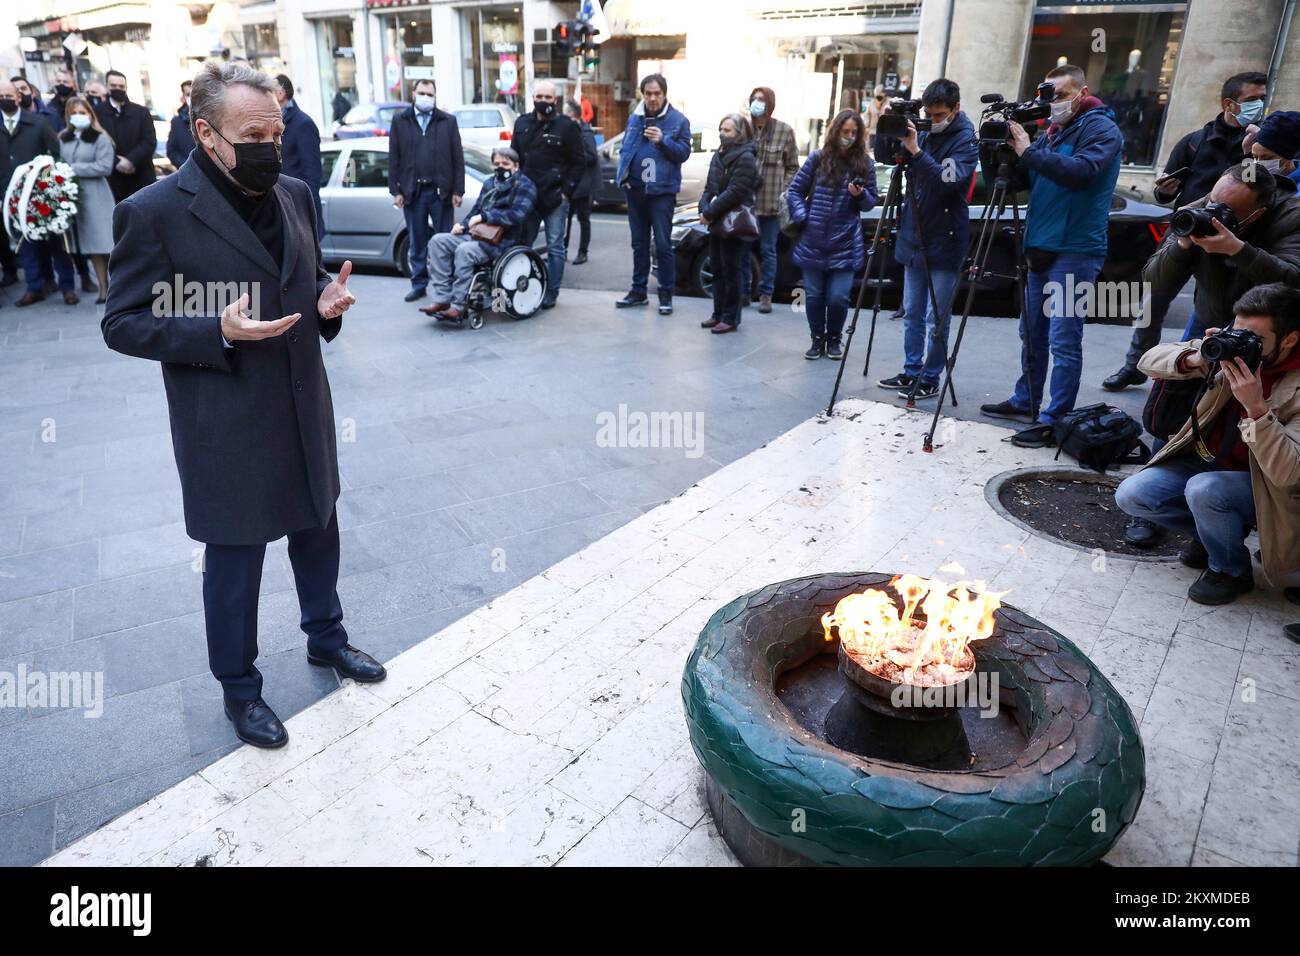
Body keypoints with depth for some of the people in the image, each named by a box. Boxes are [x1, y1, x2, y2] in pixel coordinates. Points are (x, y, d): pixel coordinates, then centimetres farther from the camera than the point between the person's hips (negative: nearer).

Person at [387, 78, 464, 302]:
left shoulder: (448, 121, 5)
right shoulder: (400, 121, 7)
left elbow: (458, 158, 2)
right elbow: (393, 159, 5)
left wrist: (458, 190, -4)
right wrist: (396, 191, -1)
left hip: (440, 191, -1)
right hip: (412, 191, 1)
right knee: (416, 243, 8)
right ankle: (418, 284, 17)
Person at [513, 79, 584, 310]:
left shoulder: (567, 126, -3)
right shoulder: (522, 123, 11)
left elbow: (579, 163, -2)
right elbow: (514, 158, 17)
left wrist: (566, 191, -9)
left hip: (555, 198, -4)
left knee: (555, 247, 1)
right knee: (522, 244, 6)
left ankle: (551, 292, 9)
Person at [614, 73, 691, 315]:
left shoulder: (678, 120, -3)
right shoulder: (634, 118, 10)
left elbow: (683, 152, -6)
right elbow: (624, 149, 13)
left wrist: (663, 141, -20)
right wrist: (622, 175, -1)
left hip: (662, 191, -5)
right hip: (635, 189, 5)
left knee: (662, 244, -5)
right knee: (639, 243, 13)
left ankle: (666, 294, 3)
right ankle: (639, 290, 23)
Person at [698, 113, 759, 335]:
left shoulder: (745, 158, -11)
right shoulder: (719, 155, 13)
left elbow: (734, 192, -19)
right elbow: (709, 186, 13)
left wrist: (709, 212, -17)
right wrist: (704, 208, -5)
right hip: (716, 223, 8)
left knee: (730, 271, -2)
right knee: (717, 270, 12)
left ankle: (731, 318, 6)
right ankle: (718, 314, 21)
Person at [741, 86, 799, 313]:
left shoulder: (784, 130, -1)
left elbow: (792, 167, 4)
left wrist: (785, 192, -5)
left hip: (771, 202, -2)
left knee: (768, 250, 5)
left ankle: (766, 294, 15)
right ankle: (743, 292, 21)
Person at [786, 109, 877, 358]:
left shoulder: (865, 164, 3)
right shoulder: (817, 158, 1)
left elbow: (870, 202, 8)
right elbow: (795, 190, 7)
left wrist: (861, 195, -14)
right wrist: (802, 217, -7)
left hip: (845, 244, 0)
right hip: (813, 242, 1)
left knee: (838, 297, -3)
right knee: (814, 295, 7)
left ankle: (834, 340, 19)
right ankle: (817, 339, 24)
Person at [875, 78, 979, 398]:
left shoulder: (966, 140, -7)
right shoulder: (925, 134, 10)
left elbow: (950, 180, -22)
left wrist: (916, 150, -27)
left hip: (944, 241, -6)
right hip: (914, 237, 6)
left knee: (937, 317, -1)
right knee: (912, 313, 11)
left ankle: (931, 378, 7)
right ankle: (911, 372, 21)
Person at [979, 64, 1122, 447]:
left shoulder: (1101, 128, -5)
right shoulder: (1052, 131, 17)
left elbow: (1081, 171, -22)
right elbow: (1021, 180, 13)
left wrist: (1029, 152, -20)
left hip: (1075, 250, -8)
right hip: (1041, 247, 8)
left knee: (1063, 338, -9)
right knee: (1032, 332, 15)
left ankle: (1054, 420, -7)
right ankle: (1026, 402, 28)